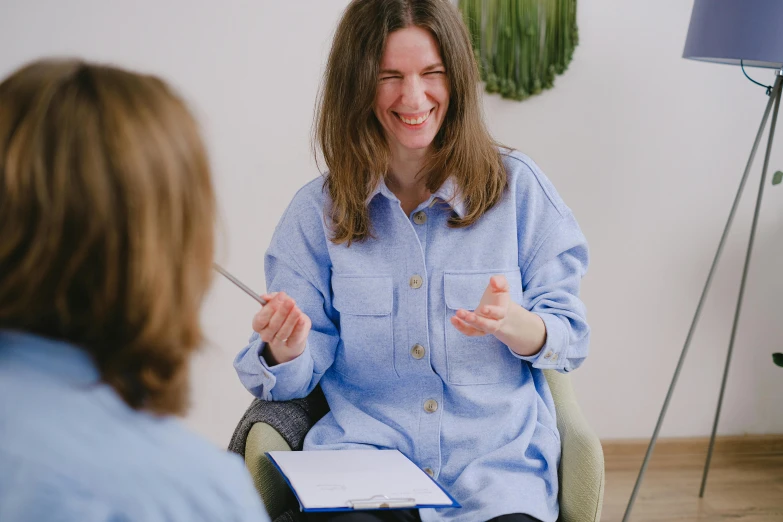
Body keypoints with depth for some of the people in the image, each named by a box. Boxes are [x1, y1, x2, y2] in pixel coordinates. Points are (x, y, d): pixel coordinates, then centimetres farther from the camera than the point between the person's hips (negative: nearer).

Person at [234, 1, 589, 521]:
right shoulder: (317, 211, 6)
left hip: (497, 464, 0)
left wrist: (510, 323, -16)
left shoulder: (517, 187, 4)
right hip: (363, 458, 1)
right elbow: (297, 378, 8)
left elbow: (570, 338, 5)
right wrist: (287, 352, -16)